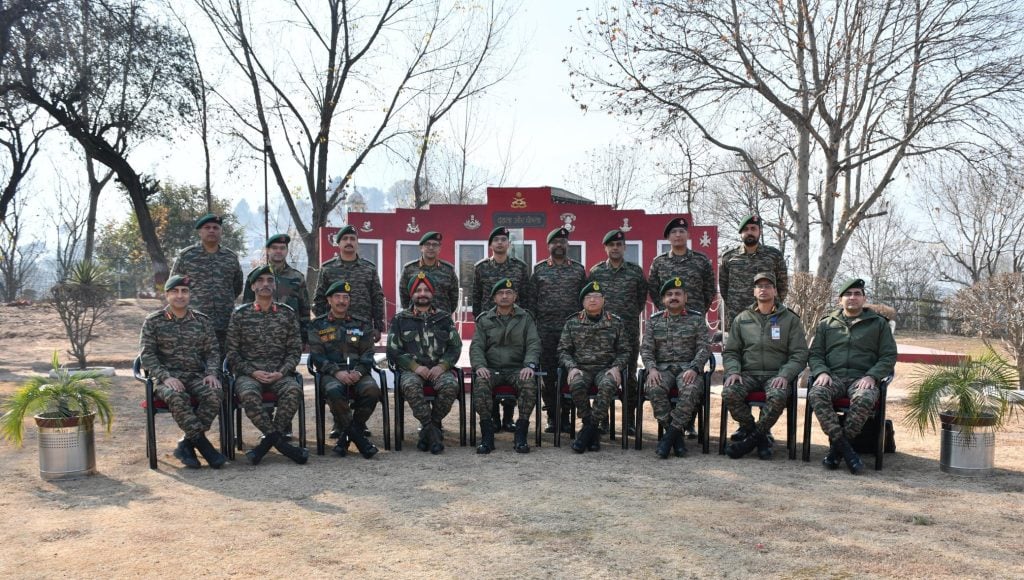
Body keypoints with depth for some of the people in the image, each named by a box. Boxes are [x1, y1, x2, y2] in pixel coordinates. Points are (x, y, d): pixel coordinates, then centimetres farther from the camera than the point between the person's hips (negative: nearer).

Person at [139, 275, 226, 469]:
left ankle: (186, 444, -19)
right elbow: (147, 355, 0)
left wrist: (211, 373, -8)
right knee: (177, 397, -37)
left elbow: (212, 351, 13)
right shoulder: (153, 321, 6)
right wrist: (166, 377, -16)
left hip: (196, 375, 2)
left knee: (214, 394, -31)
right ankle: (204, 446, -29)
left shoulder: (202, 320, 13)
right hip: (166, 377, -2)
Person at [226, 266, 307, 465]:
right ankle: (280, 441, -24)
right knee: (249, 394, -35)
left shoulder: (287, 313, 11)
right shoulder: (240, 314, 8)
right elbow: (232, 352, 5)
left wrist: (281, 372, -8)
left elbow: (295, 350, 9)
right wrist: (253, 372, -10)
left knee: (294, 390, -32)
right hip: (249, 373, -1)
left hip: (279, 373, 1)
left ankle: (267, 441, -20)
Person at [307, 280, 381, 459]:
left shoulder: (362, 324, 19)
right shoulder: (318, 325, 15)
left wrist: (359, 371, -12)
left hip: (357, 372, 2)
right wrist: (337, 372, -14)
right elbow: (317, 355, 3)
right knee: (334, 391, -37)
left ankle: (347, 436, -11)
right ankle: (358, 437, -21)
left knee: (372, 390, -32)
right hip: (331, 373, -2)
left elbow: (368, 353, 10)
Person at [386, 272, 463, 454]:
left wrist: (442, 366, -9)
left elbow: (455, 347, 10)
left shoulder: (444, 318, 16)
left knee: (451, 385, -32)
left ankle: (428, 430, -12)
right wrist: (415, 367, -11)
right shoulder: (400, 319, 11)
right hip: (412, 369, -1)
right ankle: (433, 432, -25)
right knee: (410, 386, -36)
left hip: (439, 369, 1)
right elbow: (393, 350, 4)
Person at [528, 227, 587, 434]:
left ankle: (566, 416, 10)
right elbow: (531, 300, 6)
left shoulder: (578, 269, 9)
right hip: (545, 331, 0)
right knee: (548, 373, 2)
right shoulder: (539, 269, 7)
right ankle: (552, 417, 10)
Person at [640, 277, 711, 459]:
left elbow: (704, 348, 2)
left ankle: (670, 435, -24)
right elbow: (646, 348, 8)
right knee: (654, 389, -32)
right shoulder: (654, 321, 15)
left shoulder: (696, 320, 11)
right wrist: (651, 368, -12)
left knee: (691, 390, -36)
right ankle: (677, 437, -18)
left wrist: (694, 369, -16)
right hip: (662, 367, 1)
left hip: (688, 367, -1)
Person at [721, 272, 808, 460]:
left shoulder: (790, 319, 9)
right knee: (729, 393, -29)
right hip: (748, 373, 2)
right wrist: (733, 371, -8)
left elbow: (799, 354, 3)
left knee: (778, 396, -36)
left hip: (776, 375, -2)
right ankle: (761, 438, -10)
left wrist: (785, 375, -15)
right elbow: (730, 352, 14)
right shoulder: (742, 319, 15)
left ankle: (752, 438, -14)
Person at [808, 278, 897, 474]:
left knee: (865, 399, -38)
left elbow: (889, 356, 10)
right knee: (816, 394, -33)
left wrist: (871, 376, -8)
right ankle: (846, 450, -30)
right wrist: (822, 371, -6)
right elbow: (815, 353, 16)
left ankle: (836, 448, -22)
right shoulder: (826, 323, 21)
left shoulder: (878, 323, 16)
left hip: (862, 378, -1)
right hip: (833, 376, 1)